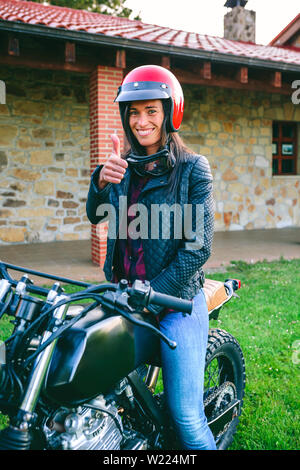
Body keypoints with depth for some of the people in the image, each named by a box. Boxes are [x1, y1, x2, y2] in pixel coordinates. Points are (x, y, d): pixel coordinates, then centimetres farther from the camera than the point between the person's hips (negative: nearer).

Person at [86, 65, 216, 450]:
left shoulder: (192, 168, -5)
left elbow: (198, 247, -10)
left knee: (186, 415, -7)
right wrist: (102, 180, -25)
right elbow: (95, 215, -4)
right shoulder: (126, 165, 10)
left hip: (177, 300, -4)